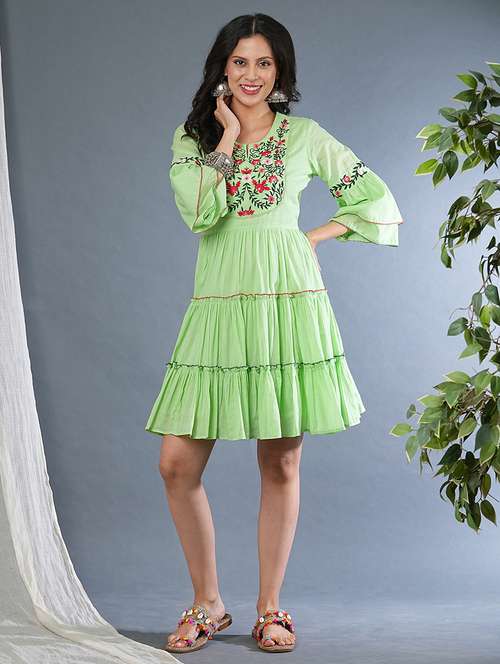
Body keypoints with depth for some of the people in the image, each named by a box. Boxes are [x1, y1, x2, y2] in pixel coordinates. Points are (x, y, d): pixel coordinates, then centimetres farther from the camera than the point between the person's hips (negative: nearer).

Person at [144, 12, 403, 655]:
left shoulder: (306, 136, 8)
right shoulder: (192, 136, 12)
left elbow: (377, 200, 12)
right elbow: (197, 212, -7)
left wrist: (314, 236, 3)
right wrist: (228, 136, -2)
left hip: (289, 302, -1)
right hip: (217, 306, 2)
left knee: (280, 464, 2)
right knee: (177, 463, -4)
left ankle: (270, 609, 17)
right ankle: (207, 604, 15)